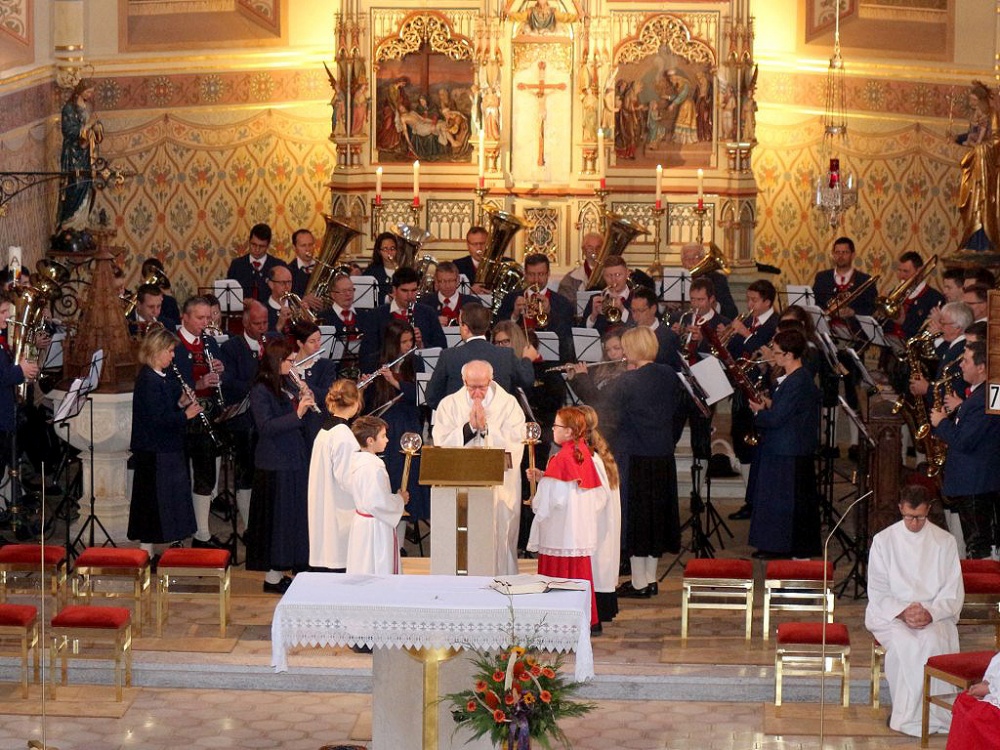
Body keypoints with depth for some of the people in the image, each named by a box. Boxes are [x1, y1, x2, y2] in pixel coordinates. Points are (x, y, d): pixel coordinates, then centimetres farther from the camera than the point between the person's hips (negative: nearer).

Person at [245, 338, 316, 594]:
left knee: (293, 517, 12)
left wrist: (306, 401, 1)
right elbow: (265, 427, -23)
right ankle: (272, 577, 5)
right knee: (277, 519, -3)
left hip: (294, 461, 9)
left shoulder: (286, 386, 13)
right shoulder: (260, 390, -12)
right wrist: (297, 413, -30)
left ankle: (279, 571, 21)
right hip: (275, 465, -9)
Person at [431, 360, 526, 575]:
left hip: (500, 489, -1)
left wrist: (485, 427, -14)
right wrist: (469, 426, -13)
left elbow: (514, 446, -8)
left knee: (498, 539, 0)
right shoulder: (449, 405, 6)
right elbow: (441, 444, -5)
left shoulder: (508, 404, 2)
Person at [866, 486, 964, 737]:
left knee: (933, 641, -34)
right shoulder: (883, 540, 5)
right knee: (904, 643, -34)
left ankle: (931, 714, -26)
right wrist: (902, 612, -16)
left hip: (934, 613, 0)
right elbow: (877, 590, 2)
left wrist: (930, 612, -16)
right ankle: (906, 713, -24)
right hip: (891, 613, 0)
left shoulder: (945, 541, 6)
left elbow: (953, 592, 3)